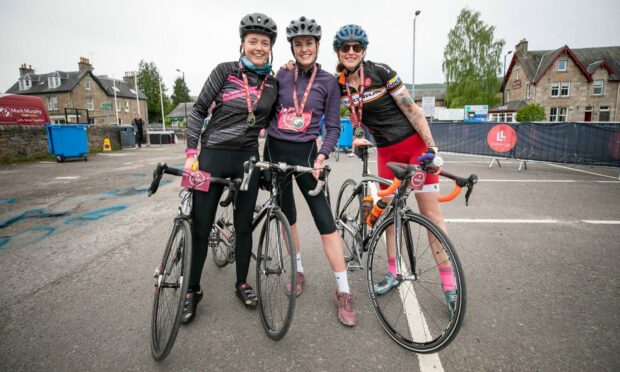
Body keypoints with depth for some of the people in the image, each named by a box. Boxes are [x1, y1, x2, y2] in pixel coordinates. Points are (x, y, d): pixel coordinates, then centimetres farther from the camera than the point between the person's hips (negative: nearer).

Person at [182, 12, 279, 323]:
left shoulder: (272, 83, 6)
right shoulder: (225, 71, -3)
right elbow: (198, 110, -2)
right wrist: (191, 153, -8)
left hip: (248, 158, 3)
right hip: (213, 156, -2)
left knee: (244, 225, 9)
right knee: (201, 227, 3)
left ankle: (241, 284, 27)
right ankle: (193, 291, 21)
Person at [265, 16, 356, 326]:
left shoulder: (328, 82, 2)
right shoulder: (281, 74, 5)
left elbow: (333, 127, 1)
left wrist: (322, 155, -13)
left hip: (305, 152, -2)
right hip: (275, 150, 3)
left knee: (325, 221, -8)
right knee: (287, 215, 12)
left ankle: (343, 292, 3)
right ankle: (298, 272, 33)